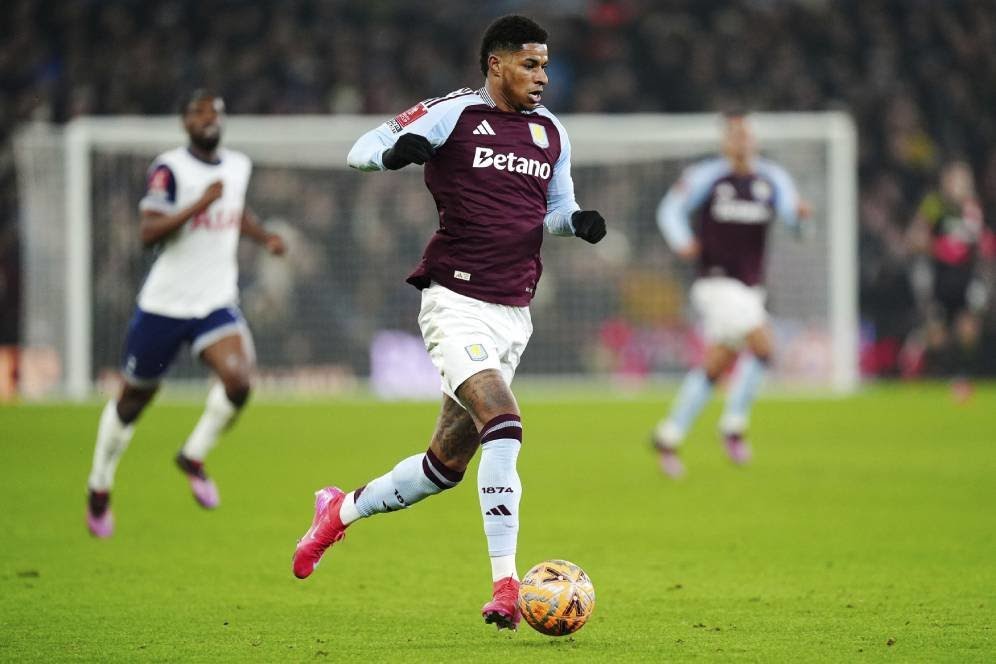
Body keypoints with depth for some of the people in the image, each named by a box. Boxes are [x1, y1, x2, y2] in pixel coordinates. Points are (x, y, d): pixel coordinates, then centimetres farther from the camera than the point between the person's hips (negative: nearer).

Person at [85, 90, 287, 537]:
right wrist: (200, 204, -29)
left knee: (237, 379, -23)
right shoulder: (169, 169, -12)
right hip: (164, 303, -4)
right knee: (134, 400, 9)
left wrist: (265, 237, 11)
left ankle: (194, 457, 3)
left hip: (217, 304, 4)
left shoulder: (239, 166, 7)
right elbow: (148, 232, -23)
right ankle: (99, 487, 32)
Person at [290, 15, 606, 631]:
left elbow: (556, 208, 23)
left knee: (447, 463, 10)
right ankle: (505, 585, -23)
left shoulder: (550, 133, 12)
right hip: (456, 302, -7)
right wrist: (394, 152, -29)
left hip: (514, 314, 7)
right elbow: (362, 150, -6)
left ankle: (342, 510, 35)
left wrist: (578, 221, 0)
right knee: (504, 425, -25)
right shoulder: (454, 114, -6)